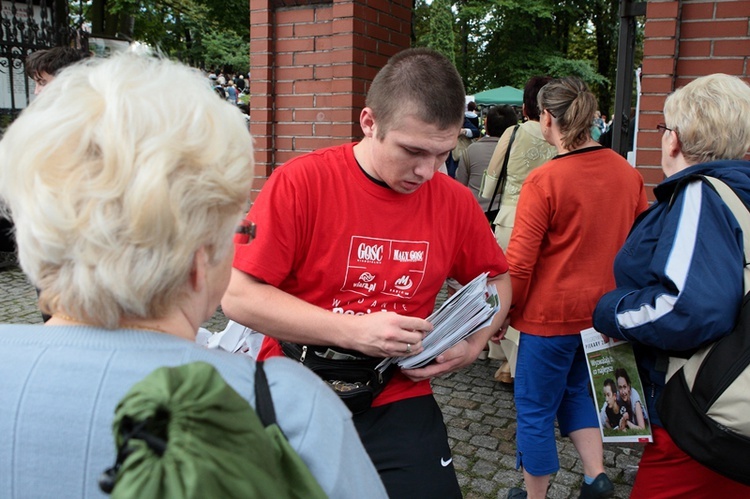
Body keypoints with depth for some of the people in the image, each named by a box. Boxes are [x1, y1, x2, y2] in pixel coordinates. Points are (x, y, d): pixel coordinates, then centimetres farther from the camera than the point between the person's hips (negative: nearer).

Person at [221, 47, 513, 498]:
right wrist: (355, 330, -22)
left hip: (399, 402, 2)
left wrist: (475, 342, -6)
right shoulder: (301, 182, -15)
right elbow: (238, 297, -17)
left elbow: (496, 280, 13)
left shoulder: (455, 201, -4)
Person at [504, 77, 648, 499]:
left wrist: (505, 314, -5)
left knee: (535, 408, 11)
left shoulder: (543, 180, -19)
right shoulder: (628, 173, -1)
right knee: (576, 391, 27)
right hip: (603, 311, 6)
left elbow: (520, 262, -19)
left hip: (551, 313, -6)